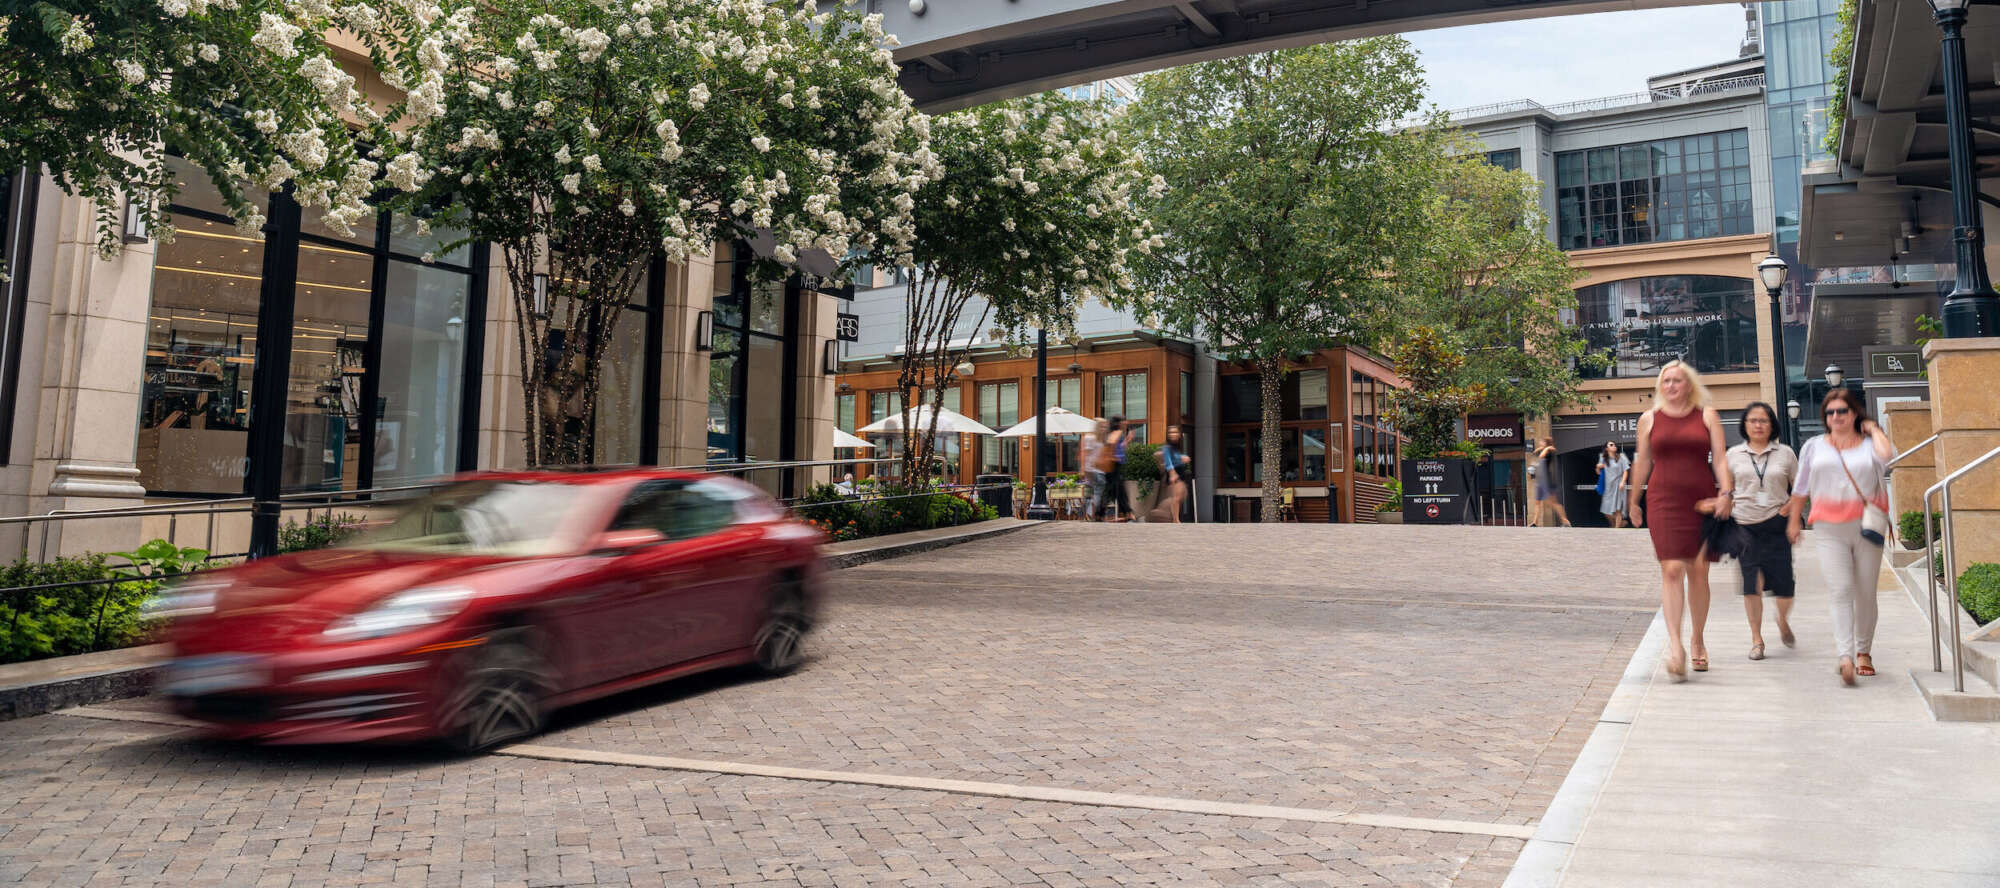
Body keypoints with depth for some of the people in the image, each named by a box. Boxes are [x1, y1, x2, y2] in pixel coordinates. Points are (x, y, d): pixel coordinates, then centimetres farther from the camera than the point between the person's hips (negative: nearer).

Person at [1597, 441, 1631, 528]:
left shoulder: (1620, 457, 2)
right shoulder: (1603, 459, 10)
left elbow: (1625, 471, 0)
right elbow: (1599, 473, 17)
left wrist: (1622, 482, -12)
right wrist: (1598, 467, -4)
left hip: (1618, 486, -3)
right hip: (1608, 487, 3)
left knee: (1617, 510, -6)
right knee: (1606, 512, 2)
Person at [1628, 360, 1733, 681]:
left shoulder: (1707, 416, 8)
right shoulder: (1649, 419, 9)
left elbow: (1720, 458, 2)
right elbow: (1642, 463, 14)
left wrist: (1726, 492, -12)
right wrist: (1634, 502, 17)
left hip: (1703, 500, 1)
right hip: (1663, 501, -1)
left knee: (1698, 572, 7)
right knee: (1671, 570, -13)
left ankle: (1697, 640, 24)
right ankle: (1675, 645, -17)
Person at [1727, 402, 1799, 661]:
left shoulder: (1785, 453, 6)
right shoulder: (1734, 454, 7)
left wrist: (1792, 505, -5)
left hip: (1776, 525, 0)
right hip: (1744, 525, 0)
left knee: (1783, 586, -2)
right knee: (1751, 584, -2)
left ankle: (1783, 622, 31)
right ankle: (1756, 640, 9)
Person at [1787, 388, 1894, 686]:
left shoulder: (1869, 444, 7)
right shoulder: (1814, 447, 12)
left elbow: (1887, 456, -18)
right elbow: (1801, 487, 19)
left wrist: (1873, 430, -2)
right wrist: (1794, 521, 20)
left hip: (1867, 527, 0)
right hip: (1830, 530, 0)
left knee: (1865, 592, 7)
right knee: (1840, 589, -13)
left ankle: (1863, 651, 23)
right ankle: (1845, 656, -21)